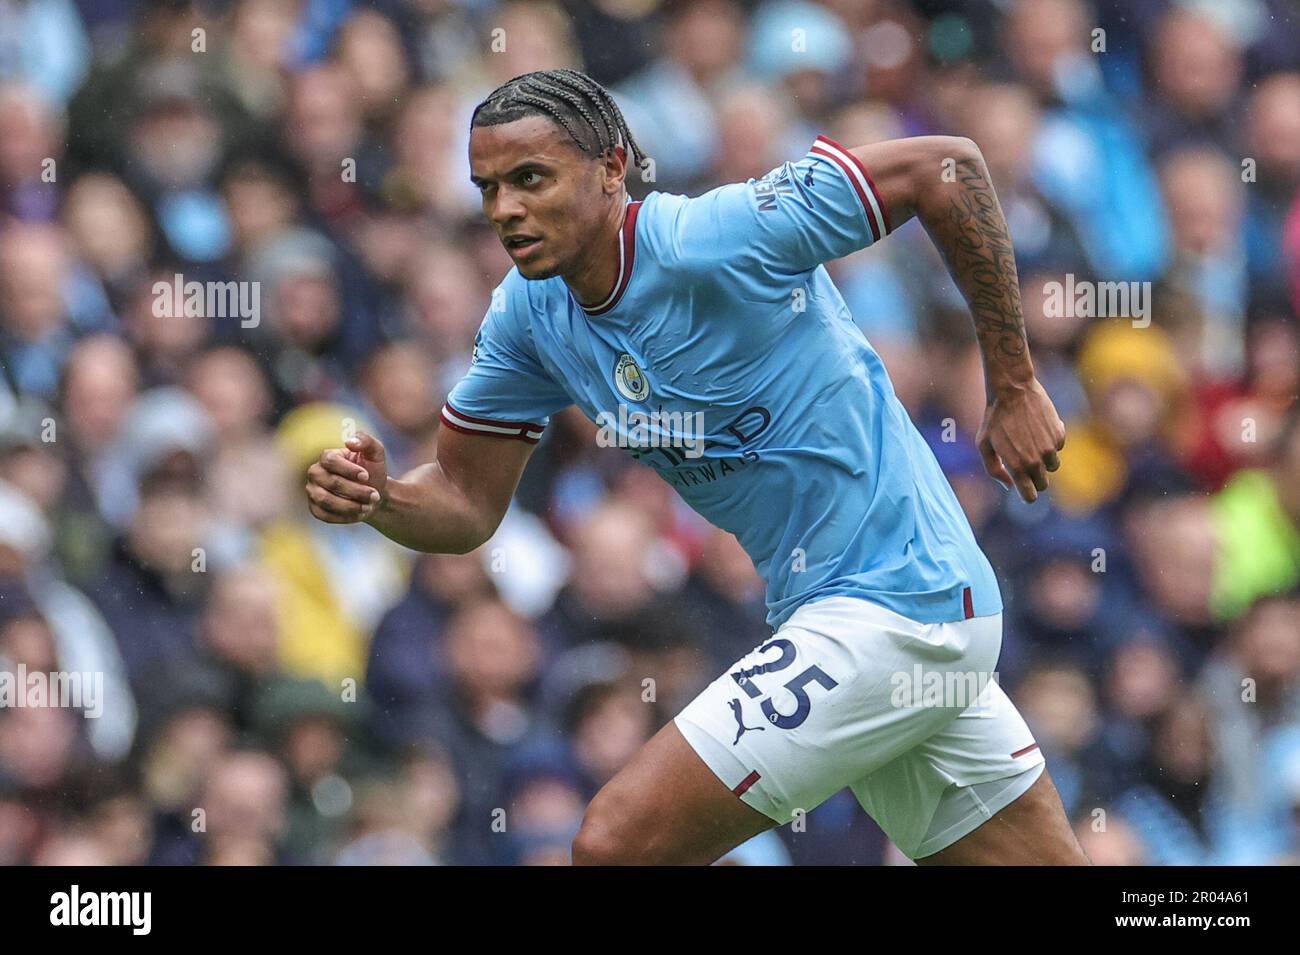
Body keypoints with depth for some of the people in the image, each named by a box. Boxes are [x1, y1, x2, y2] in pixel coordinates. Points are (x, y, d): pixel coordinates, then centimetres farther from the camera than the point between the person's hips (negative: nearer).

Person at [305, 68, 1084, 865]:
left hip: (891, 610, -8)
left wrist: (1015, 387, -12)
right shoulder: (528, 314, 4)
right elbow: (465, 501, 11)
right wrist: (374, 497, -12)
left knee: (616, 844, -14)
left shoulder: (713, 239, -20)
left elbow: (948, 166, -17)